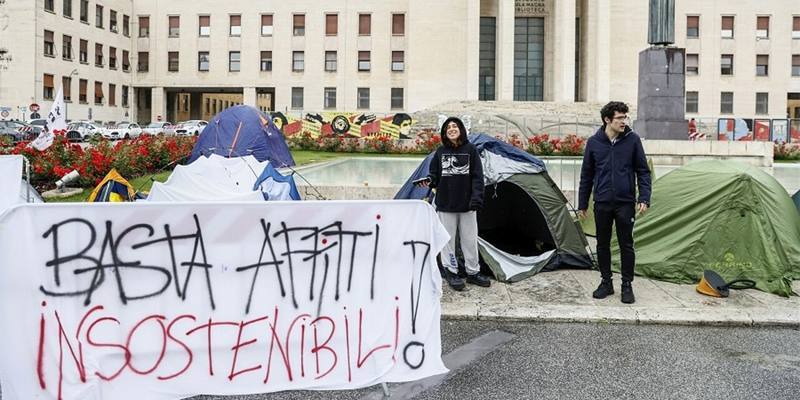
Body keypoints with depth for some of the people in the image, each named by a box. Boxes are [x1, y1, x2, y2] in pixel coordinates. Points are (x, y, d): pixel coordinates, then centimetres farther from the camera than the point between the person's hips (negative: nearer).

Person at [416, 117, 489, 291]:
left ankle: (473, 272, 21)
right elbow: (435, 175, 9)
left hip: (467, 204, -1)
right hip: (446, 204, 1)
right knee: (447, 239, 6)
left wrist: (477, 197, -14)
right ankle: (451, 272, 19)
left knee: (470, 239, 7)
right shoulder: (440, 152, 3)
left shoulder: (470, 150, -1)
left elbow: (477, 176, -3)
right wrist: (428, 181, -14)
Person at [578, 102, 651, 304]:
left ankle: (627, 285, 16)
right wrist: (582, 204, 8)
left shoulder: (632, 140, -2)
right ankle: (606, 282, 23)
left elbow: (643, 171, 2)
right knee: (602, 244, 9)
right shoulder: (594, 142, 1)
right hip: (602, 203, 1)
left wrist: (644, 198, -8)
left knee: (626, 245, 4)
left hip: (625, 203, -1)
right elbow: (586, 175, 7)